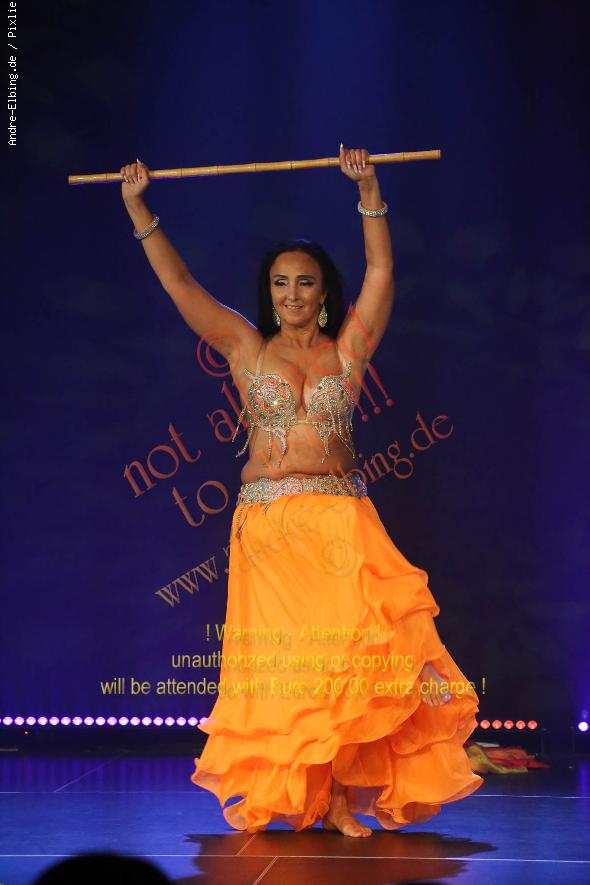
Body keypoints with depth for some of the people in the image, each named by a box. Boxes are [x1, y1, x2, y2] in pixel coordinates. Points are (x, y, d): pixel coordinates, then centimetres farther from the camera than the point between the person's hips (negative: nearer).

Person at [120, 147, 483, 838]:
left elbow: (381, 274, 0)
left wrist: (369, 194, -9)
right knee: (279, 657, -2)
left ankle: (341, 789, -7)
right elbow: (178, 282, 8)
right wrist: (138, 209, 5)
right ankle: (288, 794, 6)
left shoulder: (348, 349, 10)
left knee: (351, 645, -12)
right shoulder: (246, 348, 11)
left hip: (342, 522, 0)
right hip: (266, 523, 1)